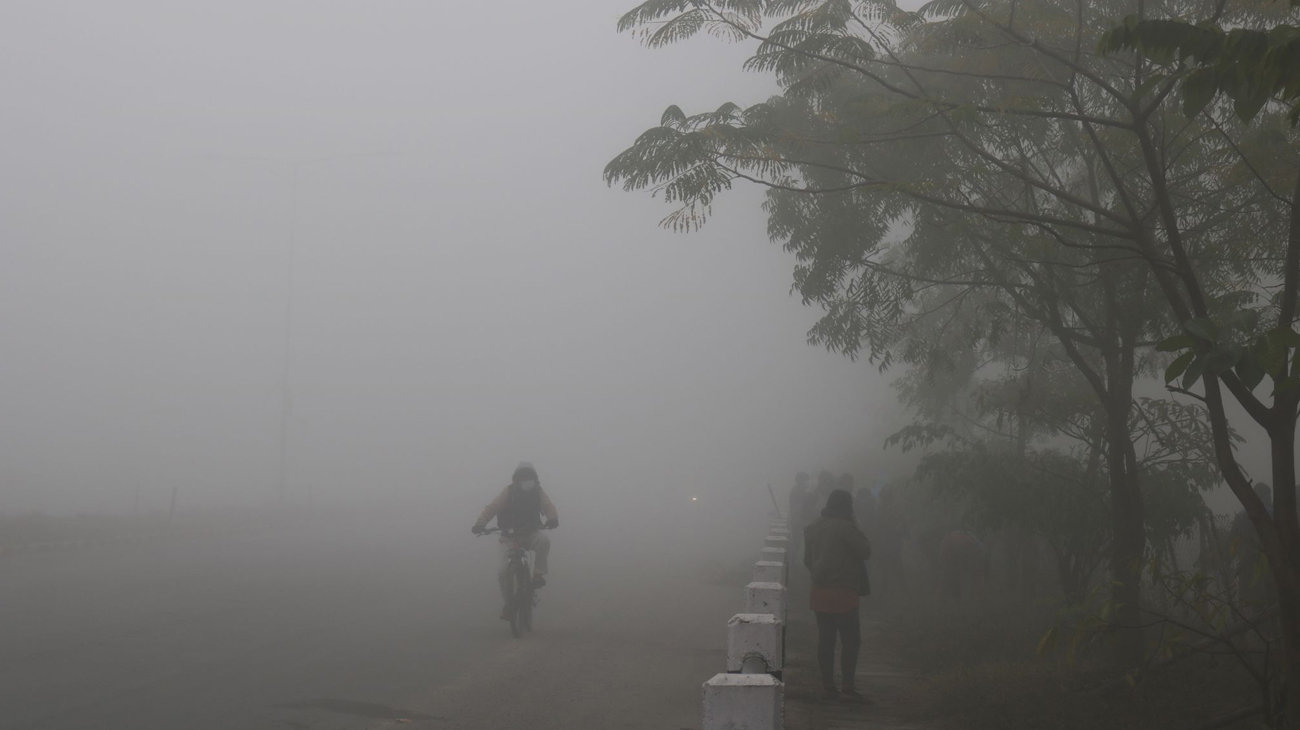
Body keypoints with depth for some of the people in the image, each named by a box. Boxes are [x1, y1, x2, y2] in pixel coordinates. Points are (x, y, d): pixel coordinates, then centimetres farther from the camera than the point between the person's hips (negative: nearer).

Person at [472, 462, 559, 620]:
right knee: (503, 570, -17)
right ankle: (508, 601, 4)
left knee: (544, 541, -34)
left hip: (531, 534, 1)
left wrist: (553, 519, -43)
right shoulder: (509, 492, -10)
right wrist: (480, 523, -39)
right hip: (510, 536, -1)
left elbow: (548, 506, -18)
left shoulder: (538, 492, -3)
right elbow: (492, 507, -21)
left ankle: (538, 573, -16)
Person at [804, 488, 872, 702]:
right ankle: (847, 685, -7)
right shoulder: (846, 528, -13)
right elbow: (865, 551, -11)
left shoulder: (812, 528, 10)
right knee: (850, 639, -2)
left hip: (819, 592, 7)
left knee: (825, 640, 9)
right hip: (843, 592, -7)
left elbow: (807, 560, 17)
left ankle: (828, 686, 10)